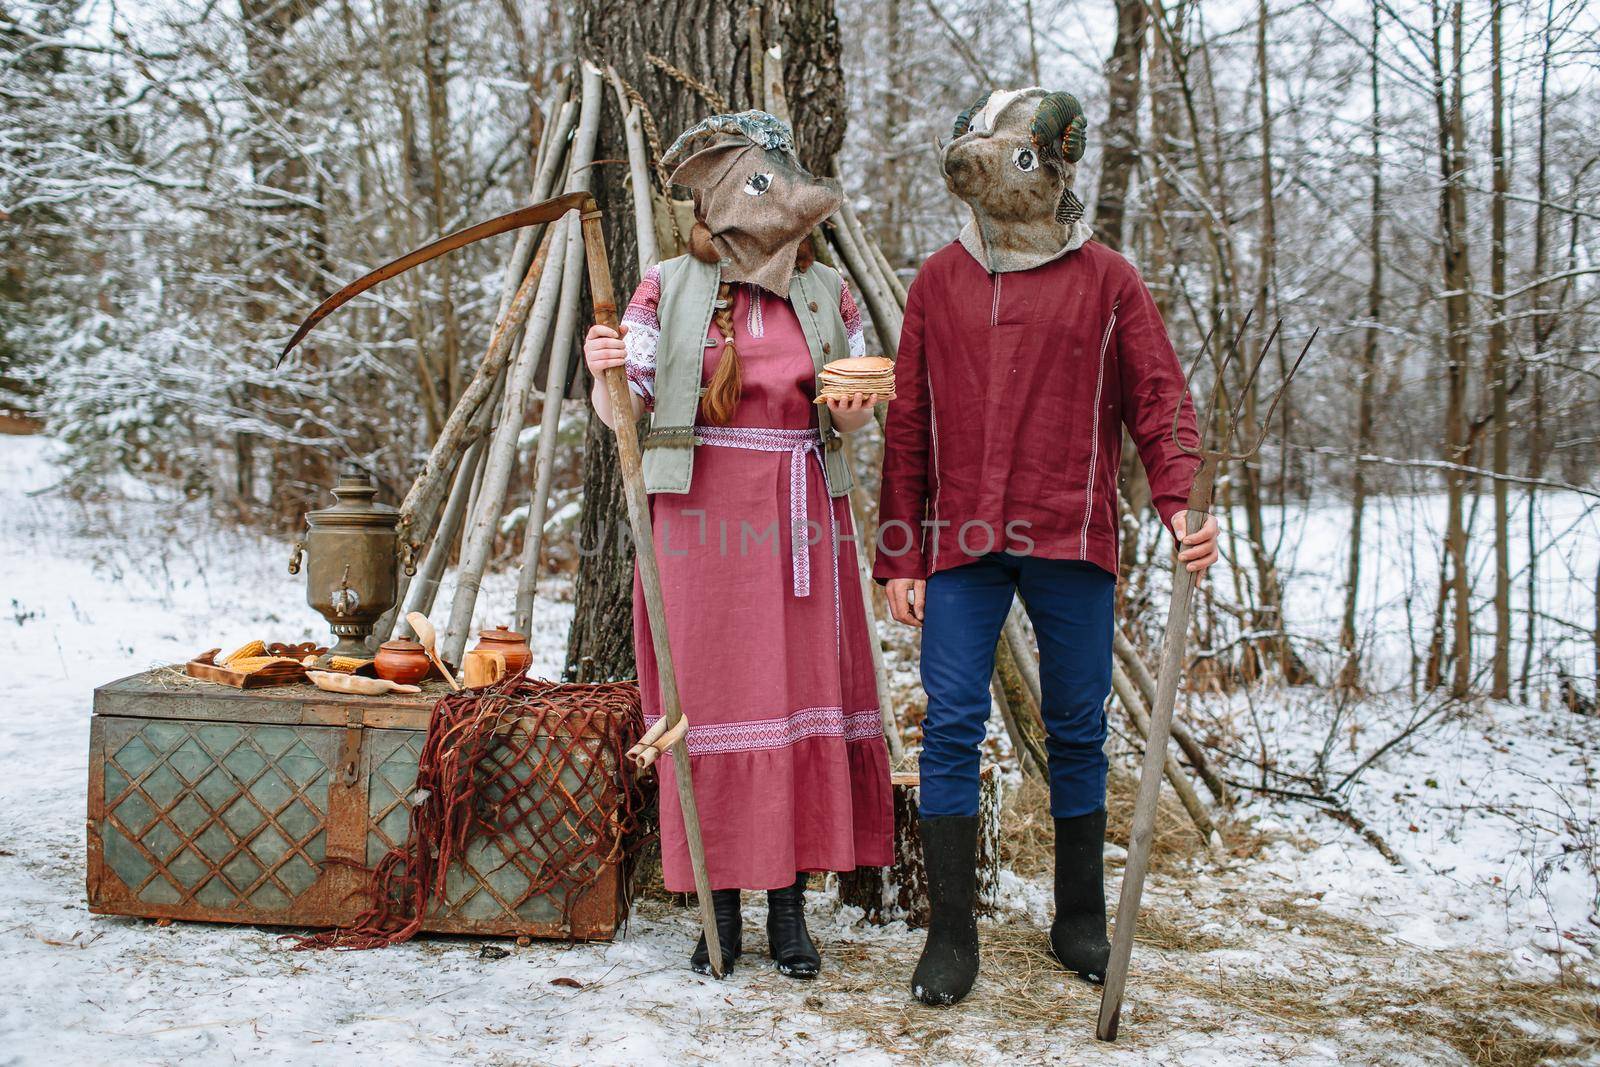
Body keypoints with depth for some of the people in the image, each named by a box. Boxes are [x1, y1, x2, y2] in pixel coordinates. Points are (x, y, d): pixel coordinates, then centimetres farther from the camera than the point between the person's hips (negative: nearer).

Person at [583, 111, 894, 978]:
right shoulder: (669, 290, 1)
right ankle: (719, 907, 13)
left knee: (803, 696, 2)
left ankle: (789, 906, 14)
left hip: (800, 523, 3)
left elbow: (856, 415, 16)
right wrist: (605, 373, -22)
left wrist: (852, 408, -7)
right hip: (702, 521, -2)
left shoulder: (826, 294, 9)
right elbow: (624, 413, -1)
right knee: (710, 700, 0)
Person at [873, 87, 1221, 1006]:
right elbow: (908, 428, 9)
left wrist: (1181, 501, -16)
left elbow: (1159, 399, 3)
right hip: (961, 547, 1)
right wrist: (901, 558, 4)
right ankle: (953, 934, 6)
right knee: (952, 727, -4)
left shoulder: (1106, 279, 7)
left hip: (1072, 540, 0)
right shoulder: (939, 283, 10)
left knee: (1078, 731, 8)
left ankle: (1081, 922, 23)